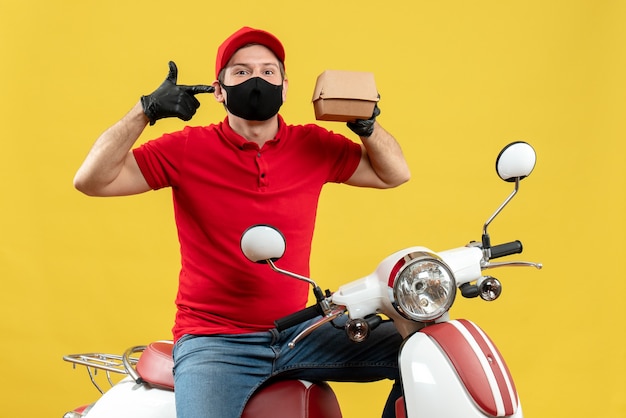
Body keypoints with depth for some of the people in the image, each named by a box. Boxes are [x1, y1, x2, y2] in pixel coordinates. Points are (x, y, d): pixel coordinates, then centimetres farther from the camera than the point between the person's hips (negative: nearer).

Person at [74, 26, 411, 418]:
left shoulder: (314, 146, 5)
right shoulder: (187, 149, -3)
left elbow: (394, 174, 14)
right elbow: (92, 180, -9)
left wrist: (366, 122, -5)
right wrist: (146, 110, -18)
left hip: (298, 332, 4)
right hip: (213, 341, -4)